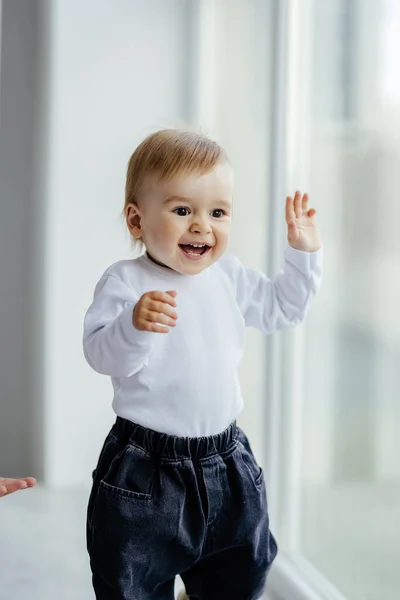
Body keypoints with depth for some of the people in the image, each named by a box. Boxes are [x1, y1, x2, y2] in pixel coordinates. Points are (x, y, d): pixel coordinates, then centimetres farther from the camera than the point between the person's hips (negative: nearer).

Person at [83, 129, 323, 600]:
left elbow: (281, 308, 18)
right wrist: (134, 326, -42)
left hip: (225, 461, 5)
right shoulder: (125, 283, -14)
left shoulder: (230, 277, 4)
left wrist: (303, 253, 10)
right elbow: (101, 356, -24)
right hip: (144, 468, -5)